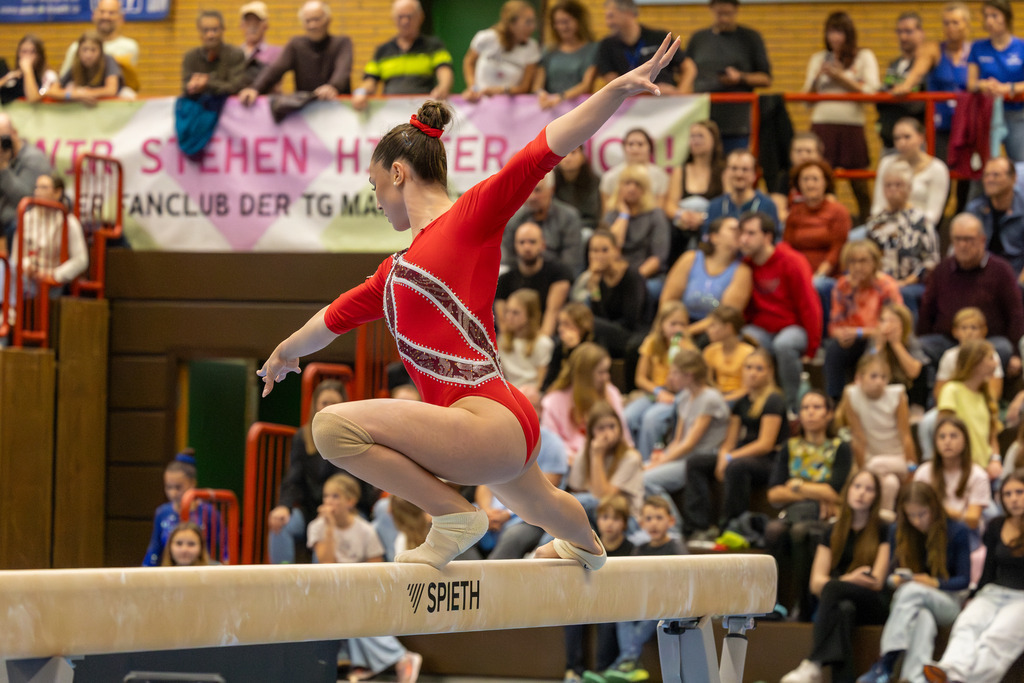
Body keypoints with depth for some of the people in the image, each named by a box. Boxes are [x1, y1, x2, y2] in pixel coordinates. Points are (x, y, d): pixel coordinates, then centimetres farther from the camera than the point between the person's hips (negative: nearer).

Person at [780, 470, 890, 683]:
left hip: (874, 606, -2)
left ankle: (813, 665, -48)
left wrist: (841, 581, -5)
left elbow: (877, 582, -2)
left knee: (832, 588, -34)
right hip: (840, 602, 3)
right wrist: (851, 578, -11)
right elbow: (815, 583, 8)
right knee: (843, 609, -37)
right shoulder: (833, 533, 17)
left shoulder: (883, 531, 7)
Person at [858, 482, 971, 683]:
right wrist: (895, 579, -14)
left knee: (912, 590, -37)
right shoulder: (897, 531, 5)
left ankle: (885, 665, -46)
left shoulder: (956, 531, -3)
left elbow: (963, 580, -3)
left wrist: (935, 583, -20)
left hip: (947, 602, -2)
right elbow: (891, 573, 11)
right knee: (923, 618, -38)